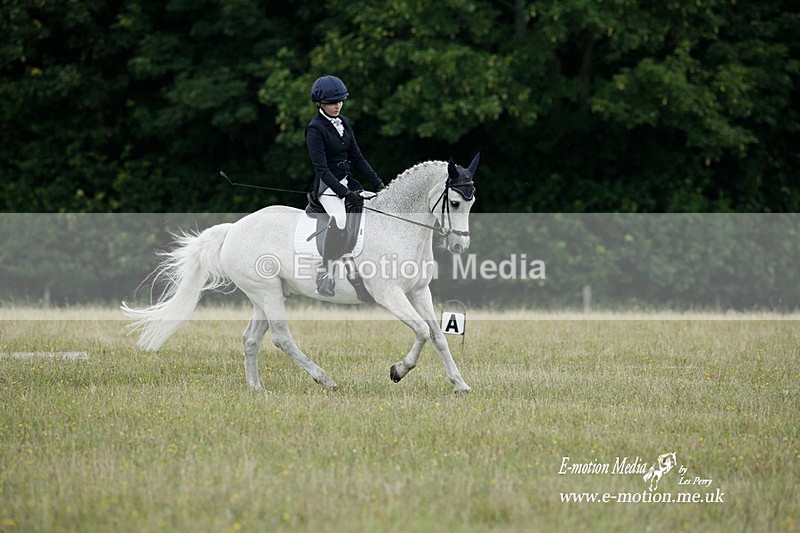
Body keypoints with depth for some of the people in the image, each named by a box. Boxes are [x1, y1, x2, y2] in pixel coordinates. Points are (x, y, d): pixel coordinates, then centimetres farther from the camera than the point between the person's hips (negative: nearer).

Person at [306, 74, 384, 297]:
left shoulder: (344, 122, 11)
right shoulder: (315, 128, -13)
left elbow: (357, 157, 15)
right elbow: (321, 168, -19)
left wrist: (378, 184, 6)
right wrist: (345, 193, -26)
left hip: (347, 181, 8)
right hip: (327, 186, -8)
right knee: (339, 220, -34)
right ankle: (324, 274, -29)